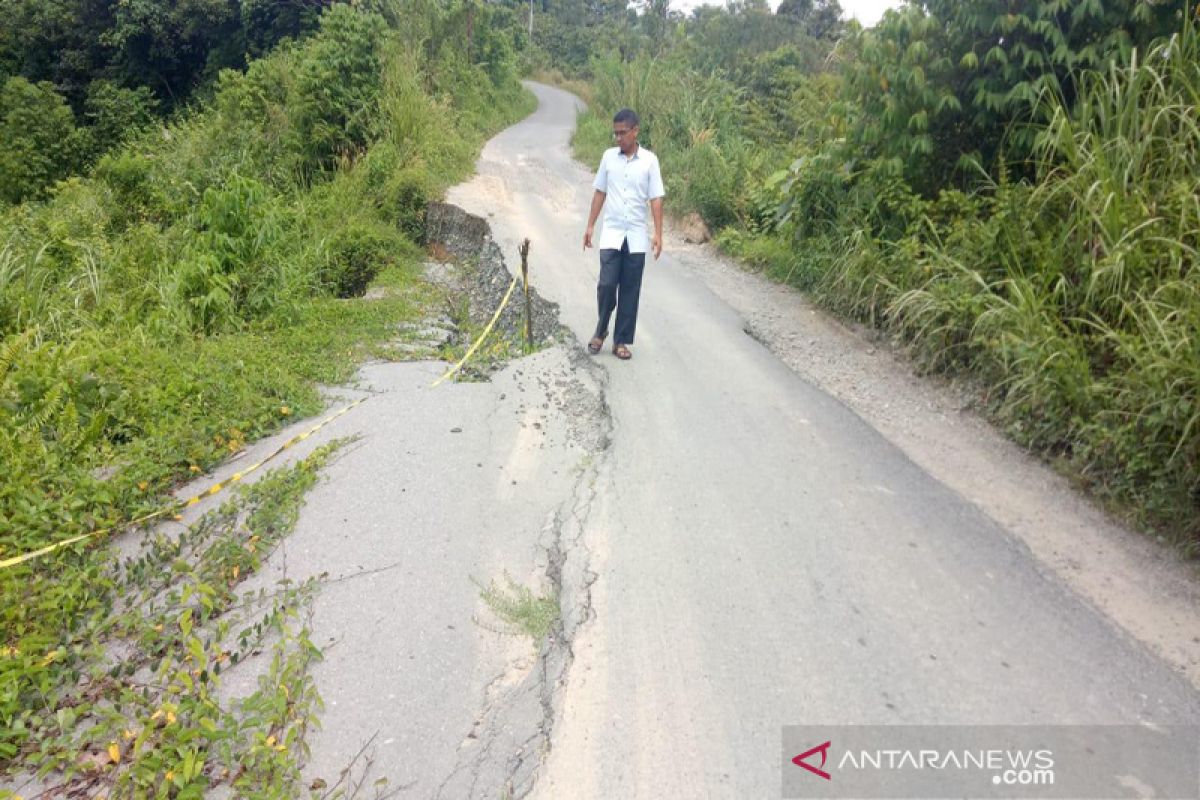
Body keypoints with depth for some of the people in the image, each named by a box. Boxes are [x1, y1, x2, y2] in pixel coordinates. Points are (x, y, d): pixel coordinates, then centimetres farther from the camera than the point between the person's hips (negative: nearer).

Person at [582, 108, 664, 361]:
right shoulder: (609, 156, 4)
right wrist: (590, 226, 7)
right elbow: (600, 193, 10)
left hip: (636, 236, -1)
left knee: (630, 290, 3)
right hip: (611, 232, 1)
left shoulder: (649, 160, -2)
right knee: (606, 284, -7)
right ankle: (601, 331, 17)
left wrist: (658, 233, -9)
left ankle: (621, 341, 12)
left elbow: (656, 199, -3)